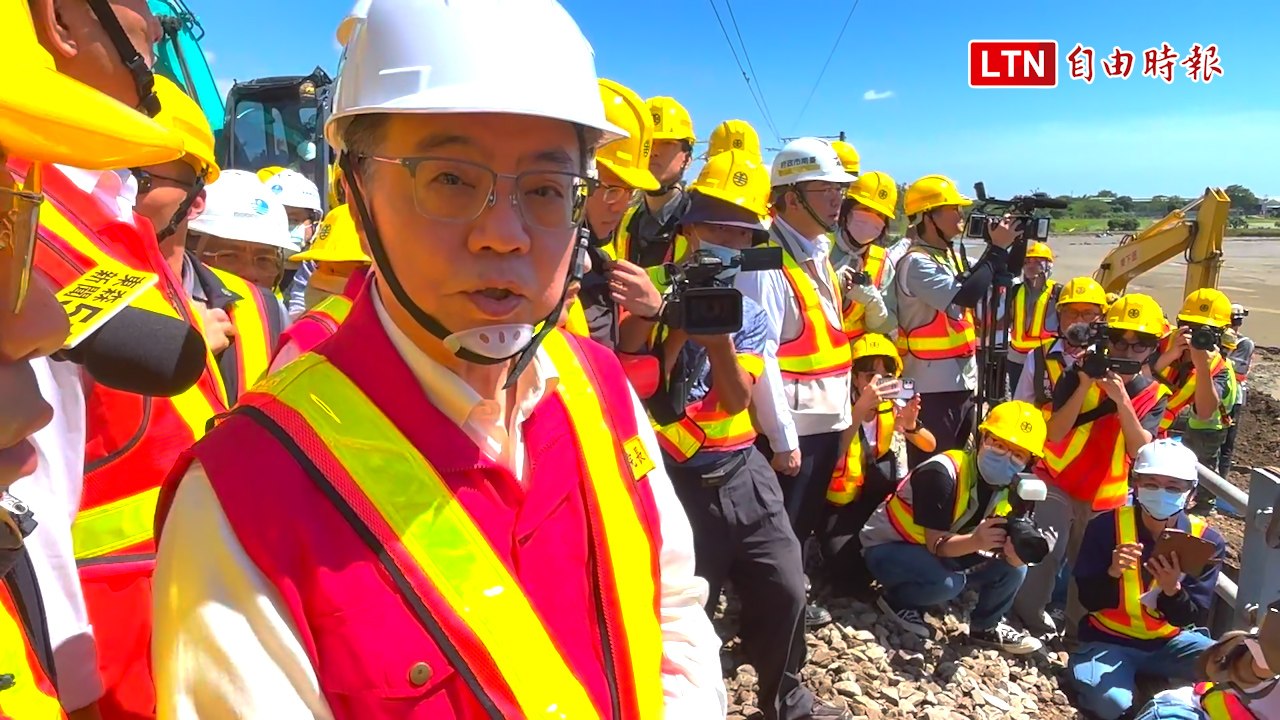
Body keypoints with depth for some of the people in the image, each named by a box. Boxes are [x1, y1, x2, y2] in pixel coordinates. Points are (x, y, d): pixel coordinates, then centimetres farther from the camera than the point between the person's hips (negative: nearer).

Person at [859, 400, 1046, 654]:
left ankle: (987, 626, 15)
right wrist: (976, 541, -47)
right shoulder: (943, 473, -30)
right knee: (947, 583, -33)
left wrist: (1015, 551, -36)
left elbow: (1006, 551, -12)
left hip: (948, 550, 7)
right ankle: (897, 600, -4)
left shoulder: (1012, 489, -6)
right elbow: (936, 544, -28)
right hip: (887, 547, -7)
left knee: (1013, 569, -7)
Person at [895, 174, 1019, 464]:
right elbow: (966, 296, -27)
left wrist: (1015, 246, 5)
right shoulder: (917, 262, -16)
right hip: (932, 386, -9)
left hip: (962, 381, 9)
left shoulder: (952, 255, 11)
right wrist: (998, 249, -16)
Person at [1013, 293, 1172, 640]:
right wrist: (1085, 384, -27)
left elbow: (1140, 448, -18)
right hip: (1057, 482, -2)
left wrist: (1121, 399, -28)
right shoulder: (1079, 375, -10)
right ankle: (1029, 615, 11)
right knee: (1045, 553, -11)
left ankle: (1078, 629, 30)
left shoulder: (1154, 396, -3)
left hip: (1105, 494, 3)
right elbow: (1055, 433, -20)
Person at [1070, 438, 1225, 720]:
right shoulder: (1105, 526, -14)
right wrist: (1113, 573, -32)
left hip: (1170, 640, 3)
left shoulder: (1208, 541, -7)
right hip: (1108, 639, -3)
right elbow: (1090, 601, -11)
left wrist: (1172, 589, -29)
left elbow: (1192, 618, -7)